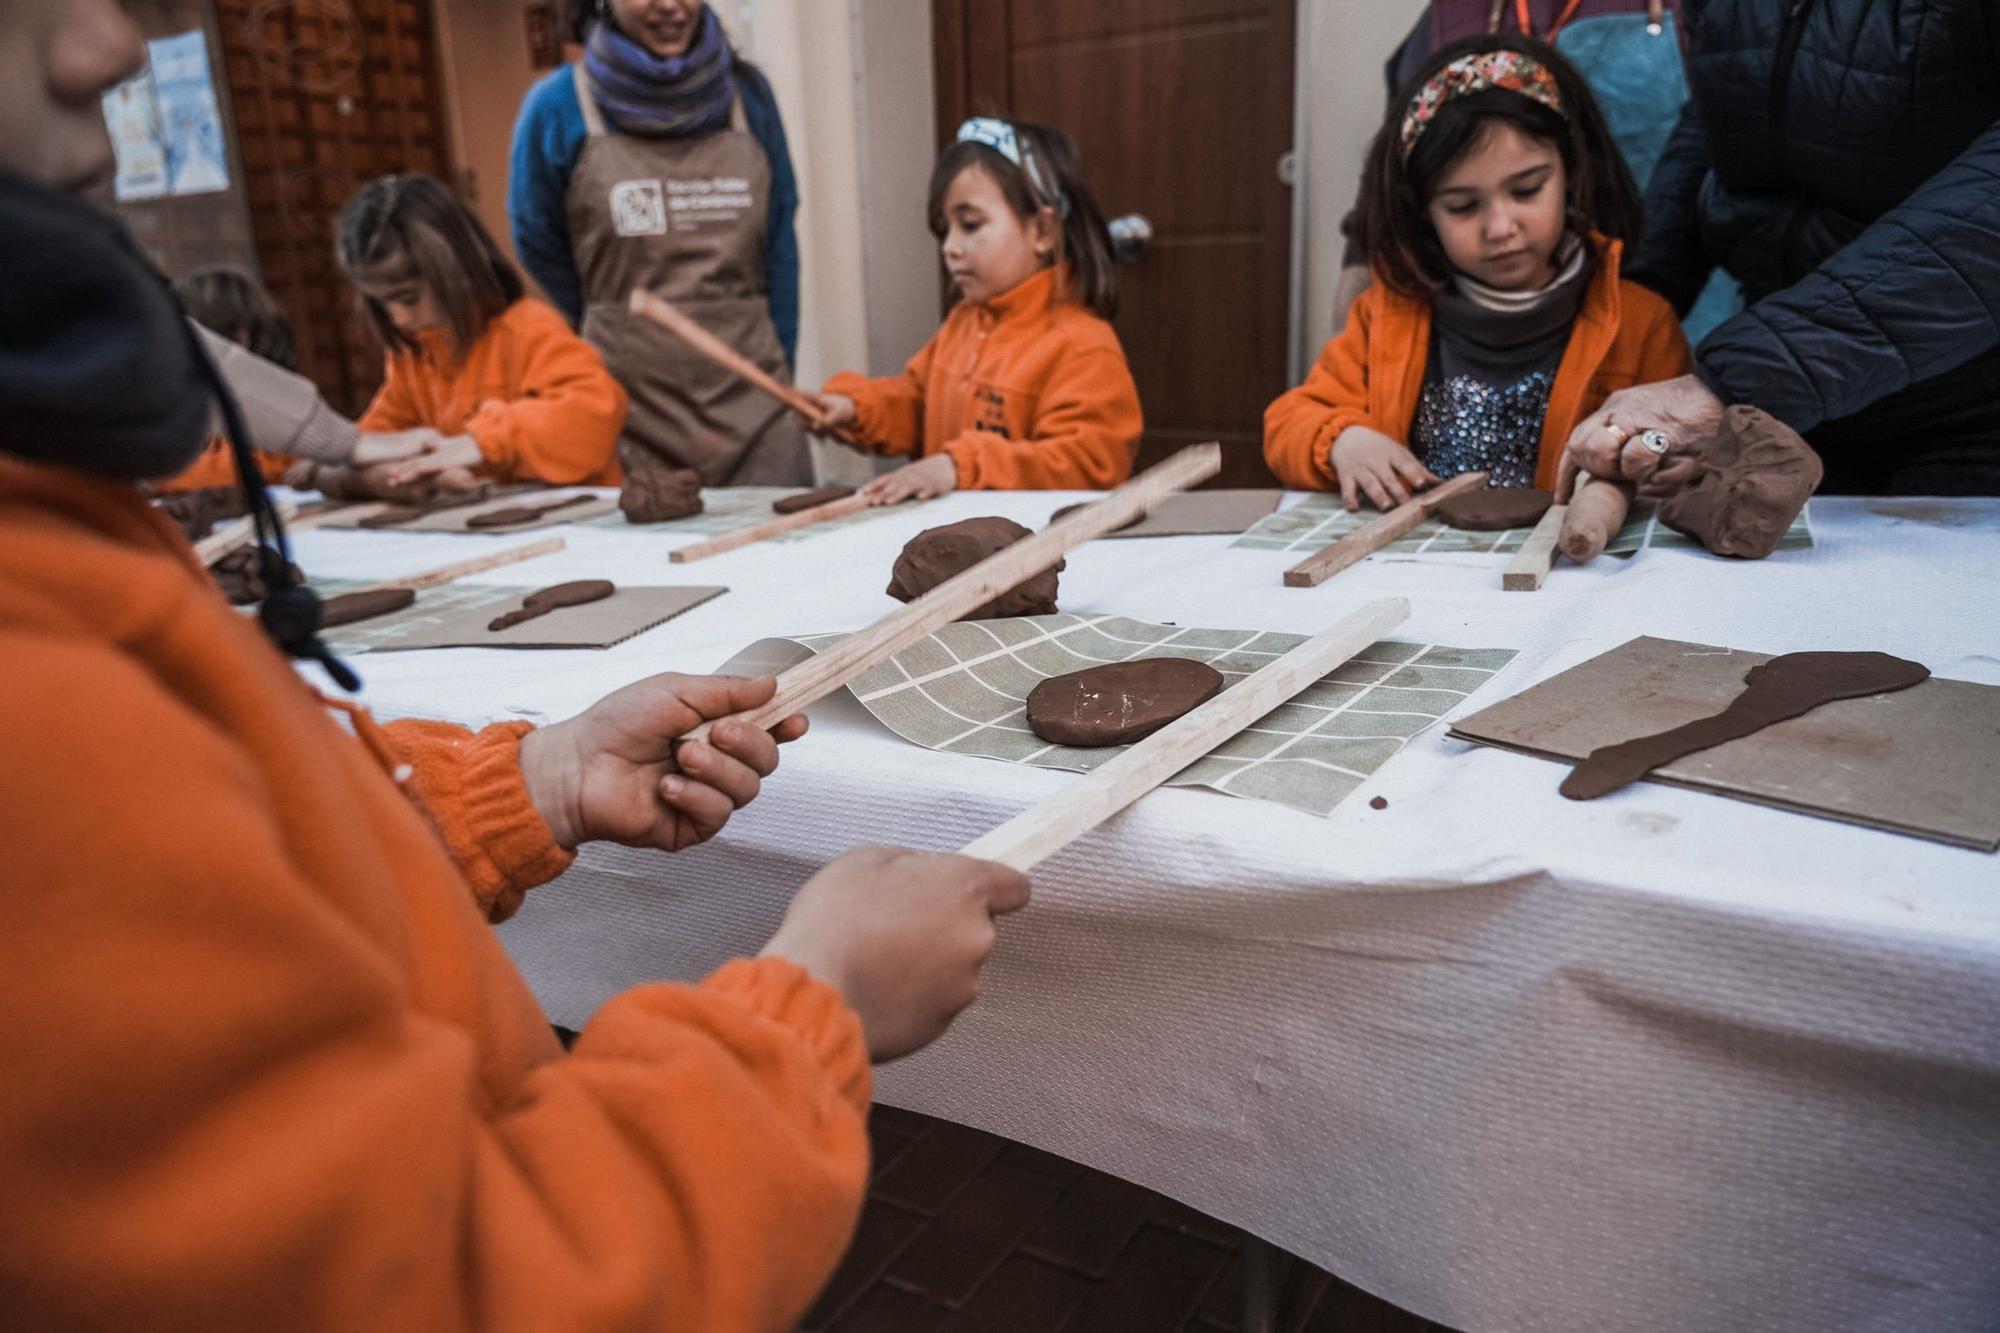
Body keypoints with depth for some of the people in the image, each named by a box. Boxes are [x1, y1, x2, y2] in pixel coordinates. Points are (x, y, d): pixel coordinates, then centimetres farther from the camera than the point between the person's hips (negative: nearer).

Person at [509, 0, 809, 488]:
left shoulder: (747, 91, 7)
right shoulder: (557, 106, 0)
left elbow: (779, 243, 11)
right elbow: (540, 249, 11)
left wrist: (779, 369, 10)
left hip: (752, 405, 2)